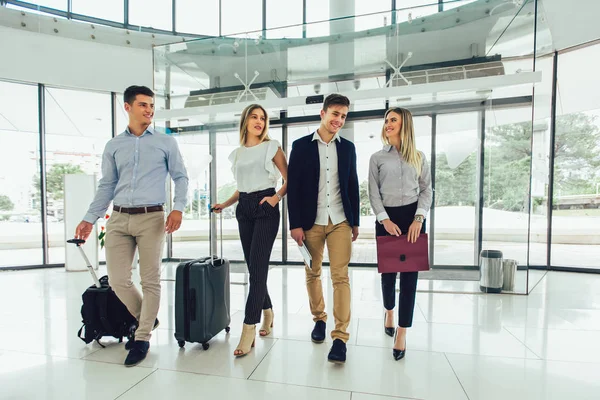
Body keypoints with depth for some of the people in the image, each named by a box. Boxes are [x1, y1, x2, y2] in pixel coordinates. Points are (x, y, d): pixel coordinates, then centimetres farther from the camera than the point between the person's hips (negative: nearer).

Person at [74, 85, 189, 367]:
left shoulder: (166, 142, 5)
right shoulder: (113, 146, 13)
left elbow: (181, 177, 3)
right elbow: (106, 186, 13)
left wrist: (178, 208, -12)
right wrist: (89, 218, 6)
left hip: (151, 218, -3)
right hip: (118, 219, 3)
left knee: (151, 280, 2)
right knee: (117, 280, 5)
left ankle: (142, 339, 19)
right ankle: (146, 319, 31)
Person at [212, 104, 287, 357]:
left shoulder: (272, 147, 3)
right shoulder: (237, 153, 16)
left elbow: (289, 180, 0)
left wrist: (277, 197, -15)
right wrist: (224, 205, 8)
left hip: (266, 209, -5)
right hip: (244, 209, 5)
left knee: (257, 267, -9)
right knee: (254, 267, 9)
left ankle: (248, 330, -2)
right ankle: (267, 313, 29)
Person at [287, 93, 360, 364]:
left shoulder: (348, 147, 8)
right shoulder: (301, 146, 0)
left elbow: (353, 186, 10)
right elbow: (293, 187, -3)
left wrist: (355, 221, 8)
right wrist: (295, 224, -8)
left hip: (340, 221, 1)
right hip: (311, 222, 0)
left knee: (340, 276, -2)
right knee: (312, 273, 12)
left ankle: (340, 337, 6)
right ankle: (319, 319, 34)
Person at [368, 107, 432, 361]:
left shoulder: (418, 157, 11)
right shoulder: (377, 157, 8)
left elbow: (427, 190, 5)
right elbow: (373, 193, 1)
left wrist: (418, 218, -10)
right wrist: (384, 219, -11)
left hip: (413, 216, 1)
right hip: (387, 218, 0)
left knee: (410, 273, -2)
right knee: (388, 270, 9)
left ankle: (402, 333, 10)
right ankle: (389, 311, 39)